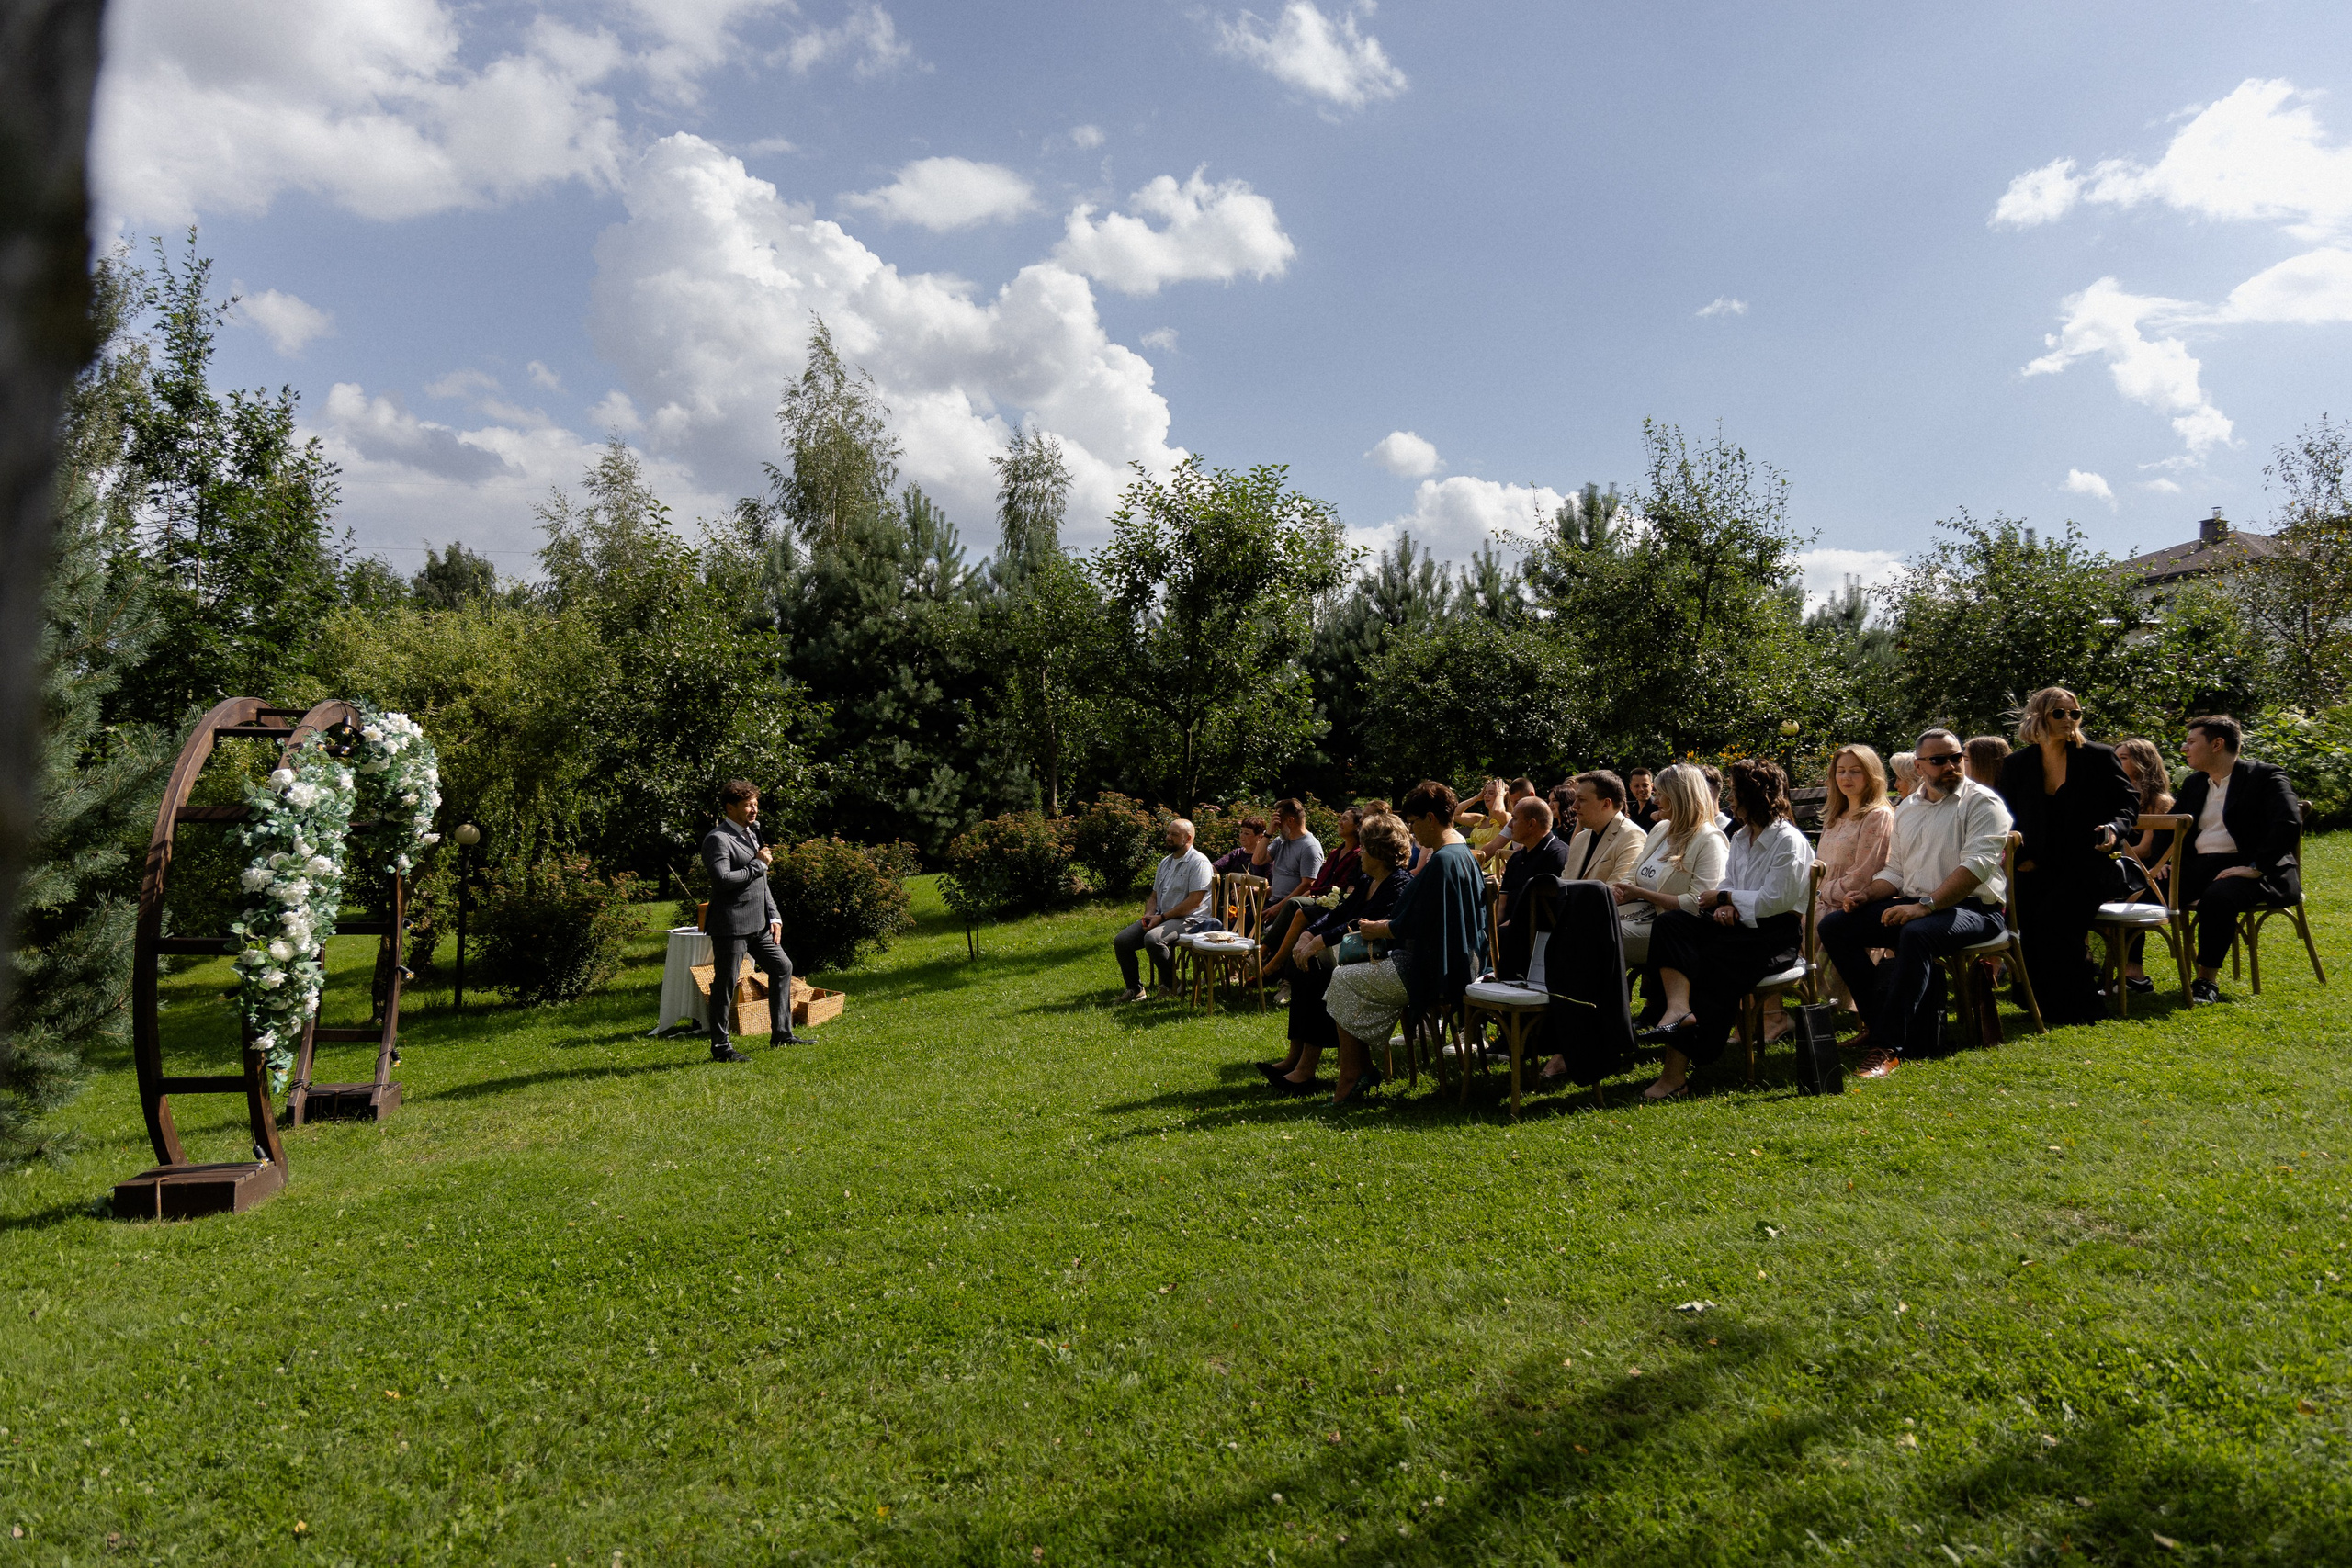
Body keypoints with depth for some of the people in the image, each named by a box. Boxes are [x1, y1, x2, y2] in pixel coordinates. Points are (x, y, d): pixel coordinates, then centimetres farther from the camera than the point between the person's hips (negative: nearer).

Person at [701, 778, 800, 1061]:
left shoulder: (750, 834, 16)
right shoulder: (717, 839, -13)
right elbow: (723, 880, -26)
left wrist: (773, 915, 13)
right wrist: (759, 863, -16)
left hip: (758, 924, 9)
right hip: (730, 925, -9)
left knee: (782, 967, 13)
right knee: (725, 985, -2)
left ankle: (781, 1034, 23)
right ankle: (720, 1047, 9)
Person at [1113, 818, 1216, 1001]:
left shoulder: (1198, 862, -8)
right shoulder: (1165, 862, 19)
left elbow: (1194, 901, -17)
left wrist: (1162, 917, -16)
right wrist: (1149, 914, 0)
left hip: (1188, 919, -8)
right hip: (1161, 918, 8)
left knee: (1153, 938, -35)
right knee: (1120, 941, -9)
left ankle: (1170, 986, -16)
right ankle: (1135, 990, 0)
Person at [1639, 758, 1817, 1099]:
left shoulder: (1789, 841, -9)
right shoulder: (1740, 838, 19)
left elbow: (1774, 900, -16)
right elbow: (1729, 884, 13)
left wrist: (1724, 898, -8)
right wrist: (1726, 907, -11)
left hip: (1777, 934, -8)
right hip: (1741, 925, 8)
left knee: (1711, 965, -30)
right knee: (1671, 922, -17)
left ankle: (1675, 1071, -29)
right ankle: (1678, 1007, -42)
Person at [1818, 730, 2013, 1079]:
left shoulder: (1982, 802, -3)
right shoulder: (1906, 810, 17)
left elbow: (1978, 865, -17)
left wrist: (1926, 905, -26)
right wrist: (1867, 895, -1)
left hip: (1972, 907, -7)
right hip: (1913, 905, 7)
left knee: (1916, 933, -38)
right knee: (1834, 926, -10)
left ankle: (1888, 1047, -36)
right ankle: (1887, 1023, -13)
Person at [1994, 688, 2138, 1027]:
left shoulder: (2098, 757, 2)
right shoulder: (2017, 764, 8)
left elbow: (2128, 801, 8)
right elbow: (2008, 818, 16)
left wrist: (2115, 828, -13)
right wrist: (2020, 855, 0)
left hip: (2089, 866, -3)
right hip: (2038, 868, 3)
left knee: (2053, 918, -27)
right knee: (2026, 918, -23)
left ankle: (2077, 1007, -12)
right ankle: (2044, 1002, -4)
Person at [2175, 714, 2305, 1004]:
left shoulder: (2265, 776, -3)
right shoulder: (2194, 783, 19)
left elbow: (2289, 824, -17)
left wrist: (2255, 869, -25)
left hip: (2245, 867, -6)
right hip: (2199, 866, 6)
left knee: (2217, 896, -39)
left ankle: (2207, 980, -26)